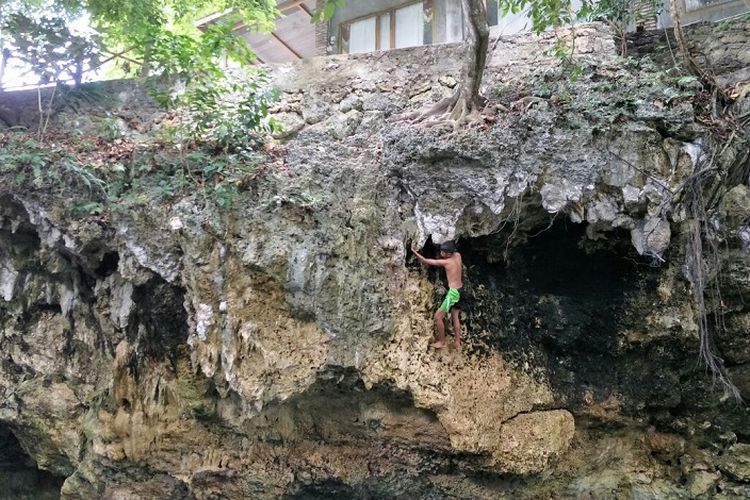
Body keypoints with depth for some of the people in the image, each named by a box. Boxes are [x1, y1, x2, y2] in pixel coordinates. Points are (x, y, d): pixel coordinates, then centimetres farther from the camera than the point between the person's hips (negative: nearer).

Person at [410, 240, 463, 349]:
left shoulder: (446, 262, -19)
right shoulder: (458, 255, -1)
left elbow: (425, 261, -16)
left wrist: (414, 251, -11)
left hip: (453, 292, -9)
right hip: (460, 290, 9)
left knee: (438, 316, 2)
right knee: (455, 317, 19)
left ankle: (442, 342, 11)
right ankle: (457, 342, 26)